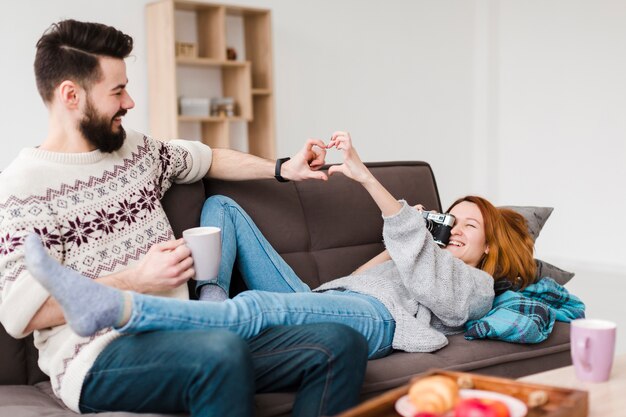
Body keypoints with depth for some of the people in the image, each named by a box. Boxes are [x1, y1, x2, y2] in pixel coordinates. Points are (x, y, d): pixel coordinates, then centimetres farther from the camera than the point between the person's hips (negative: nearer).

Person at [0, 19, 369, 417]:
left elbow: (206, 158, 34)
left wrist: (283, 169, 24)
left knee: (341, 343, -13)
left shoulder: (137, 150, 15)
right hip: (100, 359, -7)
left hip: (180, 334, 7)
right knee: (222, 349, -41)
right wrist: (138, 281, -17)